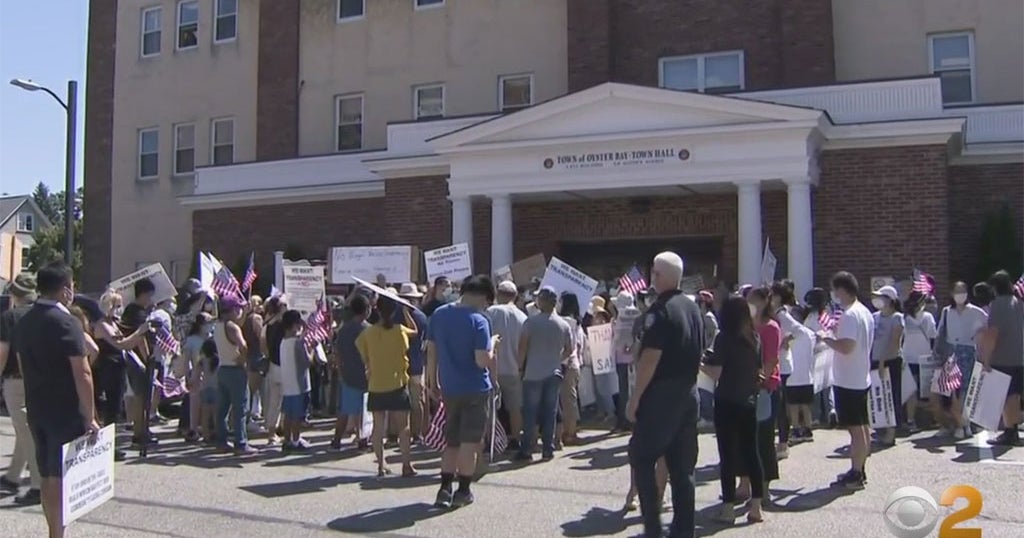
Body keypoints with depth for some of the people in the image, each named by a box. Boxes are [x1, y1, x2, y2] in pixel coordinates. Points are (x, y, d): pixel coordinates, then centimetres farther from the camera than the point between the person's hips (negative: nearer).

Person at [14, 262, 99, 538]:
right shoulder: (65, 322, -16)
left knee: (47, 475, 15)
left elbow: (23, 366, 16)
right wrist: (90, 417, -14)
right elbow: (82, 374, -19)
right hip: (65, 412, -7)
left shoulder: (24, 322, 8)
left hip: (36, 409, 8)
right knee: (60, 477, -1)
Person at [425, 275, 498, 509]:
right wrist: (492, 344, -3)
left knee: (451, 440, 15)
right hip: (475, 390, -5)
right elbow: (482, 361, -21)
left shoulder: (439, 315, 2)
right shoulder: (478, 321, -16)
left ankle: (445, 489, 8)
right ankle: (463, 491, 13)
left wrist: (432, 381, 15)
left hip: (449, 389, 5)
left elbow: (431, 350, 6)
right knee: (470, 441, 7)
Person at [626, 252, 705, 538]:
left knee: (641, 456, 3)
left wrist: (634, 398, -15)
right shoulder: (694, 309, 10)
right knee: (683, 466, 11)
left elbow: (650, 359, -20)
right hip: (689, 393, 8)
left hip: (662, 393, -8)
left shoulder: (660, 310, -15)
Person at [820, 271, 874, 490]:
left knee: (855, 428, -4)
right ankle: (859, 470, 24)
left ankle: (855, 475, 1)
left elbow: (846, 347, -27)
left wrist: (826, 338, -13)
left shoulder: (849, 315, -20)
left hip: (848, 380, -10)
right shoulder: (865, 312, 12)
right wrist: (837, 332, 15)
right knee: (863, 427, 15)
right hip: (862, 377, 10)